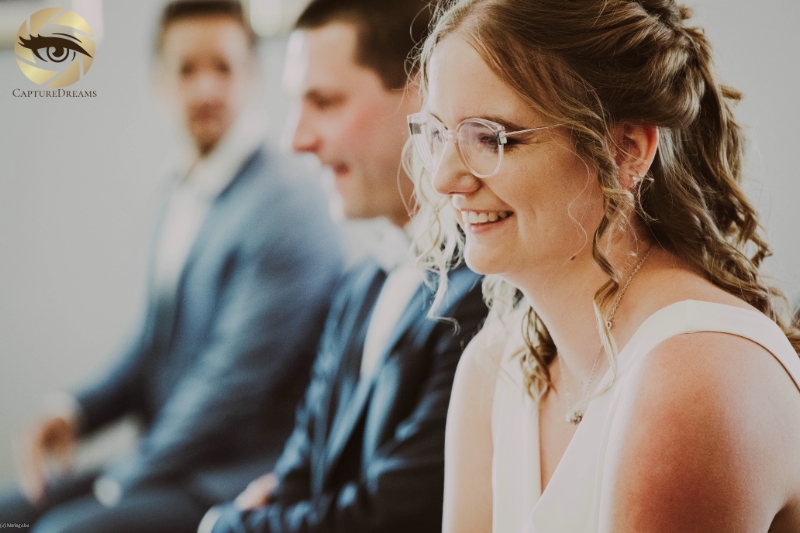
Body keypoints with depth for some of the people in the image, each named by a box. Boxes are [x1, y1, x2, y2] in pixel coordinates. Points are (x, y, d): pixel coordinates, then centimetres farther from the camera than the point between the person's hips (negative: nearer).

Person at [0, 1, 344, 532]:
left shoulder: (289, 204, -17)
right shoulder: (185, 195, 12)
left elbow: (235, 376, -20)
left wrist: (126, 481, -13)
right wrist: (79, 411, 5)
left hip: (236, 483, -9)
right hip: (168, 458, 9)